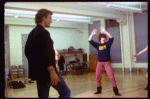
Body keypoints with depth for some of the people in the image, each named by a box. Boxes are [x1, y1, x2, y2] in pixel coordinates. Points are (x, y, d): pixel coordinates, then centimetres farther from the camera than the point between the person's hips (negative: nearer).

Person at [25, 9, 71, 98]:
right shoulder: (43, 33, -15)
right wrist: (52, 71, -25)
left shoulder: (32, 33, 14)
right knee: (65, 92, -2)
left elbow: (27, 51, 20)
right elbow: (45, 54, -24)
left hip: (37, 71, 10)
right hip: (46, 71, -10)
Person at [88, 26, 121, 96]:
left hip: (107, 62, -2)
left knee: (111, 76, -6)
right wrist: (92, 34, -17)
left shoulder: (107, 44, 3)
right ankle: (99, 90, 21)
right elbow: (90, 40, 0)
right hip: (99, 63, 2)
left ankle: (116, 91, 0)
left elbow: (111, 38, -13)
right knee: (97, 77, 6)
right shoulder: (97, 45, 7)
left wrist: (105, 31, -23)